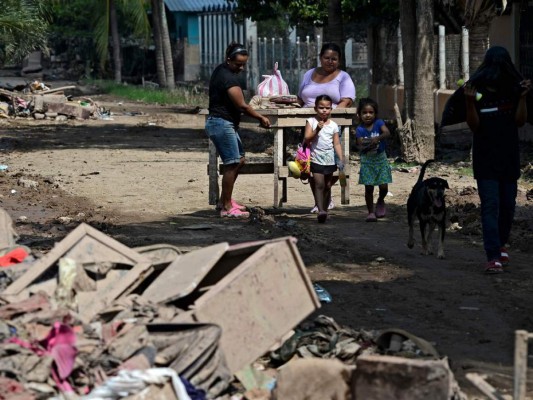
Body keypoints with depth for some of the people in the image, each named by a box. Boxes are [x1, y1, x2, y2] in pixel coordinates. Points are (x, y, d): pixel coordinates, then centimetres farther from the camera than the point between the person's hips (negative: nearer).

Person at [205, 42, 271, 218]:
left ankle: (224, 200, 21)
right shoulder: (229, 78, -20)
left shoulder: (220, 70, 12)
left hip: (227, 124, 11)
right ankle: (226, 207, -8)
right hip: (222, 124, -11)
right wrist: (261, 117, -9)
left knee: (239, 160, 16)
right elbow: (242, 106, -20)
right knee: (232, 164, -10)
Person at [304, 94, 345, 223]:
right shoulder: (311, 122, -1)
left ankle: (325, 209, 19)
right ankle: (320, 210, -21)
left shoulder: (333, 125, 6)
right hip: (316, 159, -3)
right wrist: (317, 130, -22)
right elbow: (307, 139, -8)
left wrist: (340, 158, -5)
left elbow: (337, 144, 5)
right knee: (319, 184, -14)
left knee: (328, 186, 10)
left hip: (330, 159, 4)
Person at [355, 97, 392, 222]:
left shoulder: (379, 123, -9)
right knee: (369, 188, -2)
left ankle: (380, 201, 28)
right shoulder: (359, 130, -8)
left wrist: (377, 138, -44)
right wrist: (367, 146, -37)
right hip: (367, 161, 0)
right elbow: (360, 146, -15)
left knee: (383, 186, -4)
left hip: (380, 158, 0)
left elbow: (387, 133, -27)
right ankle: (371, 212, 11)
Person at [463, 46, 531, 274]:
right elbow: (474, 126, -8)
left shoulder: (513, 89, 1)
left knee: (508, 205, 13)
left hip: (509, 158, 3)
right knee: (490, 206, -11)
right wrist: (470, 102, -23)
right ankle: (493, 257, -17)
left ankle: (500, 245, 35)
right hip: (485, 159, -3)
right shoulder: (477, 90, -7)